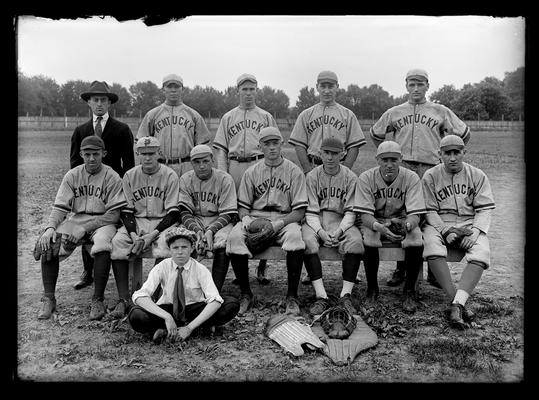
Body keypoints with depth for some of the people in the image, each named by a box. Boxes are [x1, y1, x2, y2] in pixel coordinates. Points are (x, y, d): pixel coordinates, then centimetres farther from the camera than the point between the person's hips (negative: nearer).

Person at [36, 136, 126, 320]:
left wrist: (84, 228, -19)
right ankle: (48, 298, -8)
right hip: (75, 220, 4)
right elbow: (60, 207, 3)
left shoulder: (112, 177, -4)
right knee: (48, 244, -22)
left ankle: (97, 300, -19)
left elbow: (114, 214, -10)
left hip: (102, 222, -3)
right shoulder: (72, 175, 8)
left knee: (102, 247, -36)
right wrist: (50, 227, -18)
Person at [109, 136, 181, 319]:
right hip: (136, 222, 3)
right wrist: (133, 234, -13)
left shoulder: (170, 176, -3)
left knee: (164, 245, -34)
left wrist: (152, 234, -18)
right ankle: (123, 299, -21)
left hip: (163, 222, -3)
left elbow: (173, 213, -7)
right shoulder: (130, 176, 7)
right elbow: (126, 210, 4)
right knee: (116, 243, -25)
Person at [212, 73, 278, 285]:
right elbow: (220, 148, 11)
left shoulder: (266, 117, 14)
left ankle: (262, 267, 2)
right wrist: (222, 174, 0)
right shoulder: (228, 117, 16)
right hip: (235, 168, 1)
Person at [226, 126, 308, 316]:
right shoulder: (251, 172, 12)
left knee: (295, 235, -35)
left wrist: (280, 223, -18)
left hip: (285, 219, -2)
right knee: (234, 237, -28)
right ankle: (246, 294, -12)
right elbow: (242, 206, 11)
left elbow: (299, 211, -2)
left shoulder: (294, 171, 4)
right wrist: (245, 218, -12)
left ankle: (292, 296, -21)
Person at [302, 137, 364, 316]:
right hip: (316, 221, 0)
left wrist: (339, 231, -17)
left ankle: (346, 295, -26)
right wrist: (320, 232, -18)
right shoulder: (312, 176, 4)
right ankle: (321, 296, -31)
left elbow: (351, 211, 0)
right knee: (308, 241, -32)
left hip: (341, 221, 0)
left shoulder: (350, 177, 5)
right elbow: (311, 211, -1)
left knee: (356, 240, -31)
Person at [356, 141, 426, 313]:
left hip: (402, 220, 1)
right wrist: (379, 227, -42)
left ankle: (409, 290, -9)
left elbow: (415, 214, -17)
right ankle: (372, 289, -9)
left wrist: (407, 226, -42)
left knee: (416, 242, -31)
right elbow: (365, 215, -19)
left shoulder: (411, 178, -12)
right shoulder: (366, 178, -13)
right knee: (368, 241, -33)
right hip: (374, 222, 0)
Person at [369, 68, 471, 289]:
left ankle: (434, 271, 7)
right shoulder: (394, 112, 15)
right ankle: (400, 269, 8)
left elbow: (463, 134, 17)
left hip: (430, 169, -1)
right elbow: (375, 134, 26)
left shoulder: (440, 111, 13)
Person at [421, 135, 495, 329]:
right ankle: (456, 302, -34)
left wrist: (475, 231, -16)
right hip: (439, 224, -1)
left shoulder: (477, 176, 9)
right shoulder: (430, 176, 5)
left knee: (481, 253, -30)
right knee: (432, 245, -35)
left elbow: (485, 209, 3)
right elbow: (429, 211, 0)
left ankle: (457, 303, -38)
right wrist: (446, 231, -16)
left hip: (469, 224, 1)